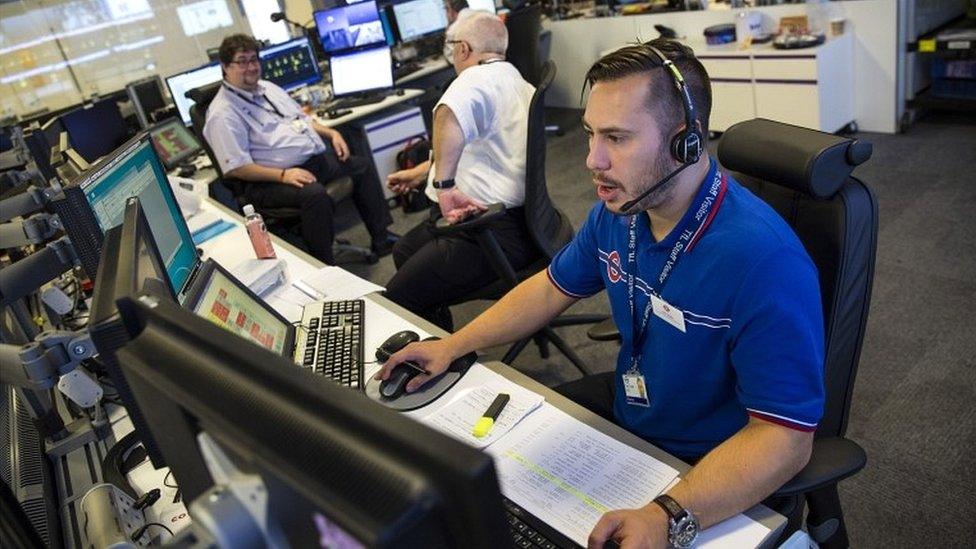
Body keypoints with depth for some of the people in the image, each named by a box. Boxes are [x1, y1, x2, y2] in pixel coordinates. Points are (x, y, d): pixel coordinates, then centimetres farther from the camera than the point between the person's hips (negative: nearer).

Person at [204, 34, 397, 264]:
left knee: (361, 165, 2)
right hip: (271, 179, -9)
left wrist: (332, 133, 8)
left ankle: (383, 240, 9)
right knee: (314, 194, -35)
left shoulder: (267, 88, 16)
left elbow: (302, 118, 25)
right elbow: (235, 168, -18)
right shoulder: (222, 114, -11)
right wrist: (283, 175, -26)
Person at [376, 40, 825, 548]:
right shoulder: (618, 209, -8)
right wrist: (453, 346, 4)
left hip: (709, 474, -6)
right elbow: (553, 288, 8)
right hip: (624, 407, 7)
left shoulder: (765, 261, -32)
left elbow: (786, 437, -30)